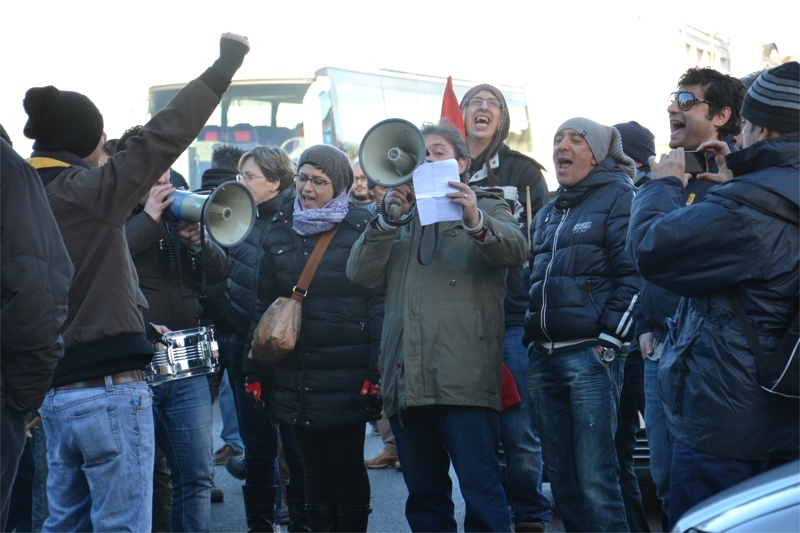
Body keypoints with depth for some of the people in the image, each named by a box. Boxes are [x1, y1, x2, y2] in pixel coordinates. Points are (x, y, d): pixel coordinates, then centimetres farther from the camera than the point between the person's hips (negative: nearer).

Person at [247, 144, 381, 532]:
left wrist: (377, 373, -14)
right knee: (314, 468, 11)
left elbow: (379, 306, -8)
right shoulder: (279, 232, 9)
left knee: (346, 467, 5)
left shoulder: (362, 231, -5)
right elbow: (264, 305, 15)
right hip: (295, 379, 4)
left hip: (346, 380, -4)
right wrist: (255, 368, 10)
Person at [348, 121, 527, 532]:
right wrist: (387, 219, -6)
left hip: (464, 378, -4)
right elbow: (361, 274, 8)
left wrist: (476, 222, -29)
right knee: (423, 496, 10)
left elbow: (515, 249, -10)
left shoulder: (486, 209, 13)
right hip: (407, 381, 5)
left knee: (481, 490, -9)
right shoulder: (400, 217, 24)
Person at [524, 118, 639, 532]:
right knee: (560, 476, 9)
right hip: (544, 358, 7)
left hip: (590, 355, -7)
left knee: (595, 480, -11)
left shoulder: (617, 197, 0)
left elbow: (633, 275, -10)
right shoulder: (547, 215, 22)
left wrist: (608, 340, -15)